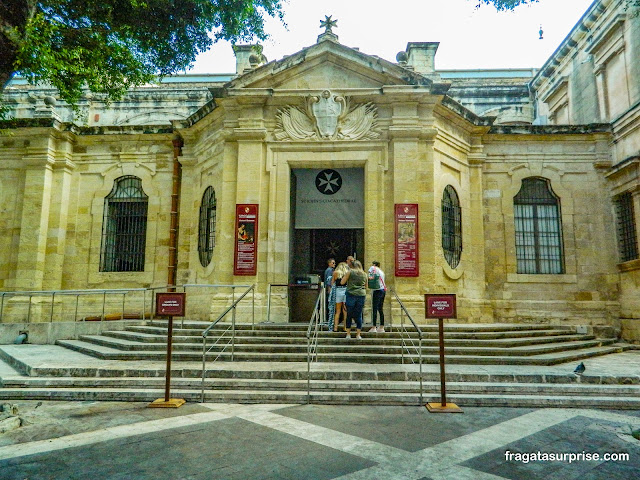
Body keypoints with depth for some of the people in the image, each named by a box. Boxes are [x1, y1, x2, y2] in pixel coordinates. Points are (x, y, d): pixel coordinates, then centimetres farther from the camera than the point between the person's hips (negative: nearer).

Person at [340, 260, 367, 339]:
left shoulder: (350, 272, -1)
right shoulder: (364, 274, 11)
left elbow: (342, 282, 3)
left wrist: (346, 276, 18)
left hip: (351, 295, -3)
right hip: (361, 295, 3)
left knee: (349, 315, 7)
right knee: (358, 315, 7)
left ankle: (348, 334, 10)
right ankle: (358, 334, 7)